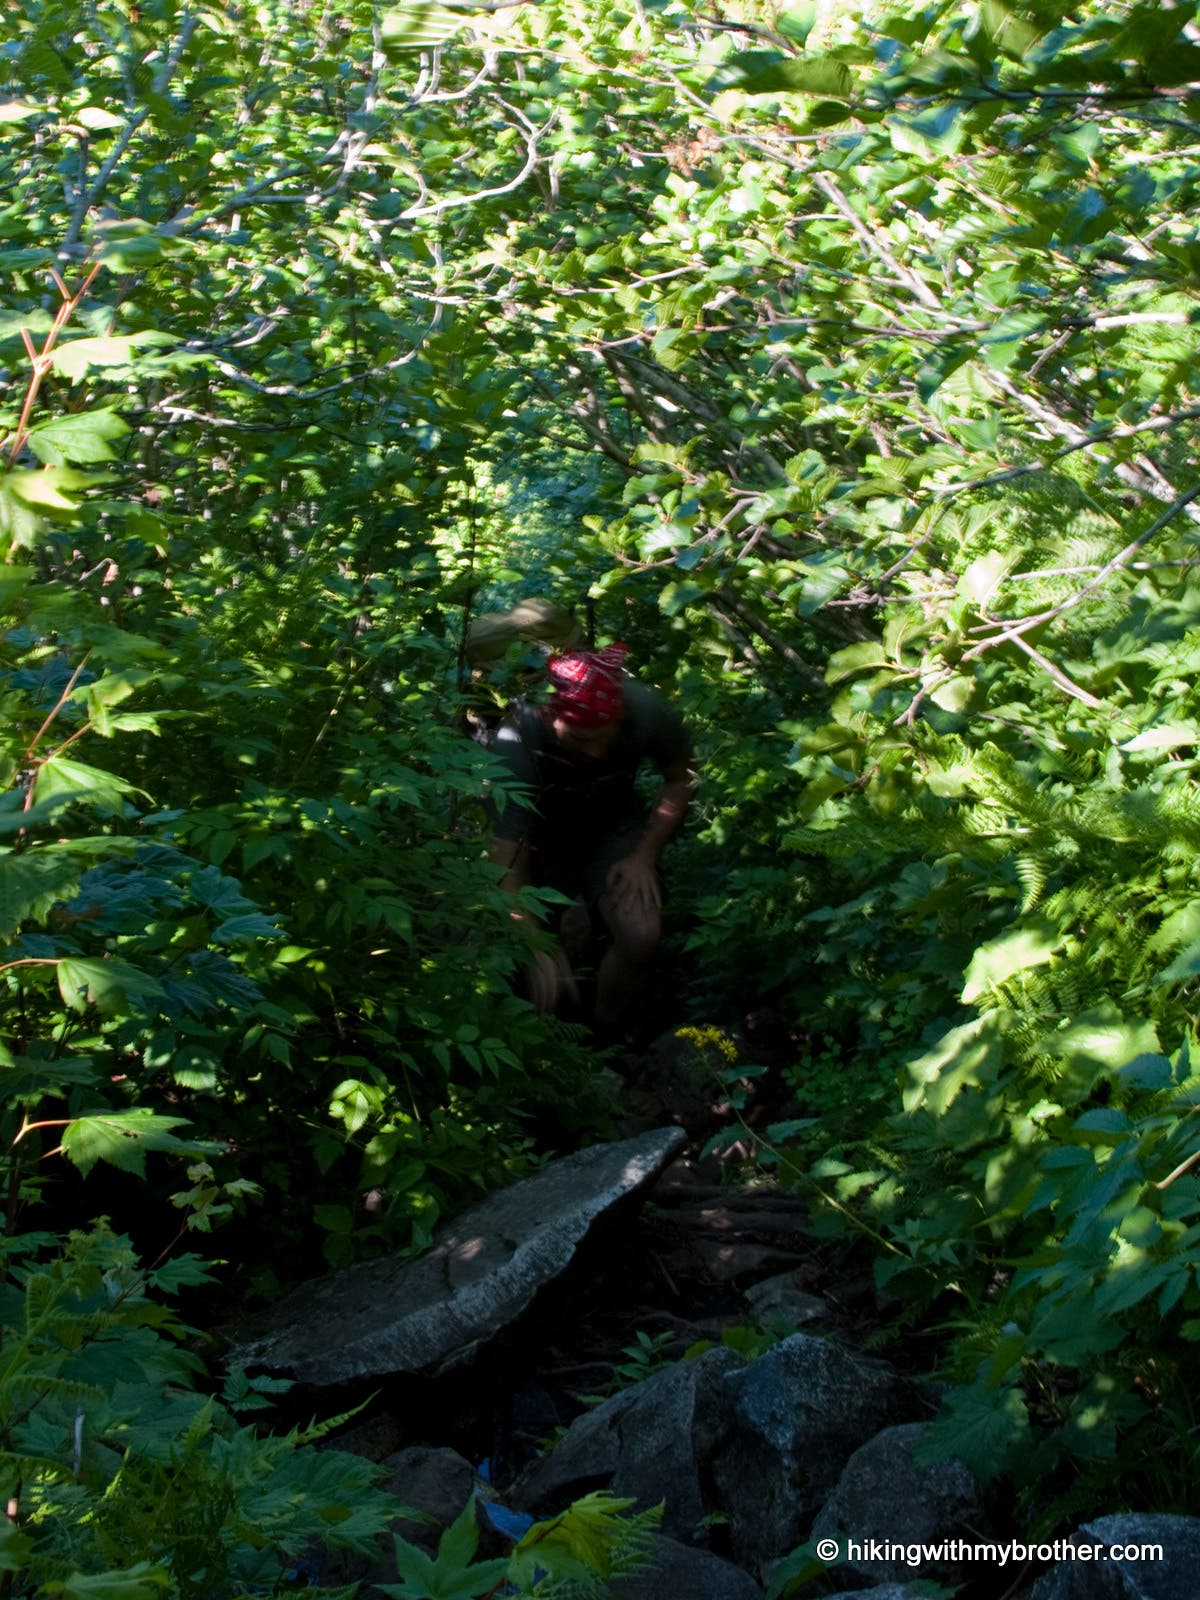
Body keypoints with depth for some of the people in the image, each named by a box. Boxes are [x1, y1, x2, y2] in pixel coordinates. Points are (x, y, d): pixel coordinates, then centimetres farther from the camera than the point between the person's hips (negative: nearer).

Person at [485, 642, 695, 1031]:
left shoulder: (646, 711, -28)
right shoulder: (516, 744, -37)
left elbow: (679, 779, -6)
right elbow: (508, 865, -36)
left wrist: (644, 856, -16)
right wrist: (538, 951, -48)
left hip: (612, 829, 2)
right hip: (539, 838, -1)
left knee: (642, 936, -25)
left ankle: (604, 1038, 2)